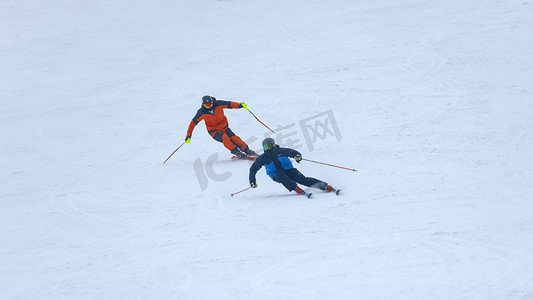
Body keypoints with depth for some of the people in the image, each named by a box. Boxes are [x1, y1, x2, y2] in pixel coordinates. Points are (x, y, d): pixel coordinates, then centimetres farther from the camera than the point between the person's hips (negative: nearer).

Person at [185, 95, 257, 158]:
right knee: (224, 138, -30)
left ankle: (247, 150, -2)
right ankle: (237, 152, -23)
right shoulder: (202, 113, -14)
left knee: (234, 138, -18)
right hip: (214, 131, -2)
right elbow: (193, 122, -4)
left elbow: (229, 104, -9)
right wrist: (188, 135, -4)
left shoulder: (218, 104, -13)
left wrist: (240, 105, -25)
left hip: (224, 127, 2)